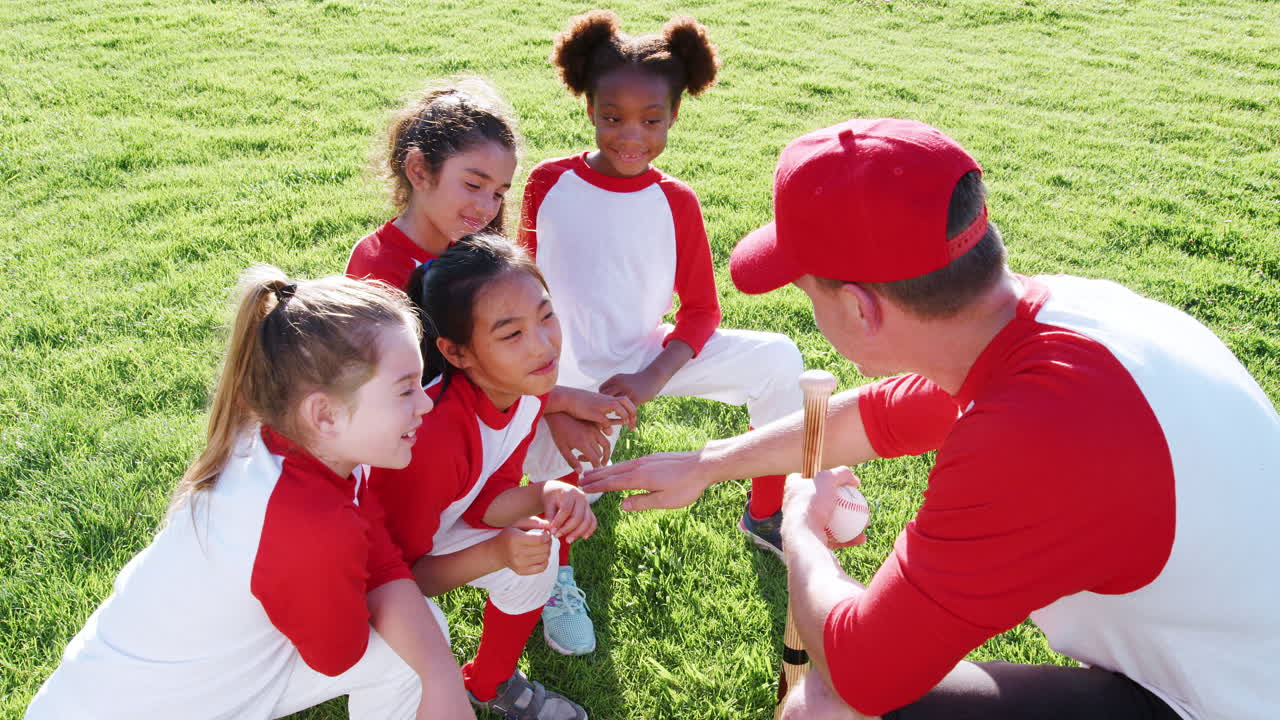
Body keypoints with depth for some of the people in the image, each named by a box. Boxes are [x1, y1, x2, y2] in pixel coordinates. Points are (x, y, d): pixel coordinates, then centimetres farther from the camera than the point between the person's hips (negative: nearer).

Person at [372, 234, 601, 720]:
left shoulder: (529, 383, -18)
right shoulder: (434, 436, -39)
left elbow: (486, 499, -10)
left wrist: (546, 496, -29)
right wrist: (495, 554, -38)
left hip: (434, 517, 7)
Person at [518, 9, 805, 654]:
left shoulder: (676, 202, -7)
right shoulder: (549, 183, -9)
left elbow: (701, 310, -2)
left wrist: (650, 381, -19)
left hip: (646, 360, 2)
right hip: (564, 374, -1)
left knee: (778, 359, -10)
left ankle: (767, 515, 10)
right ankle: (558, 576, 19)